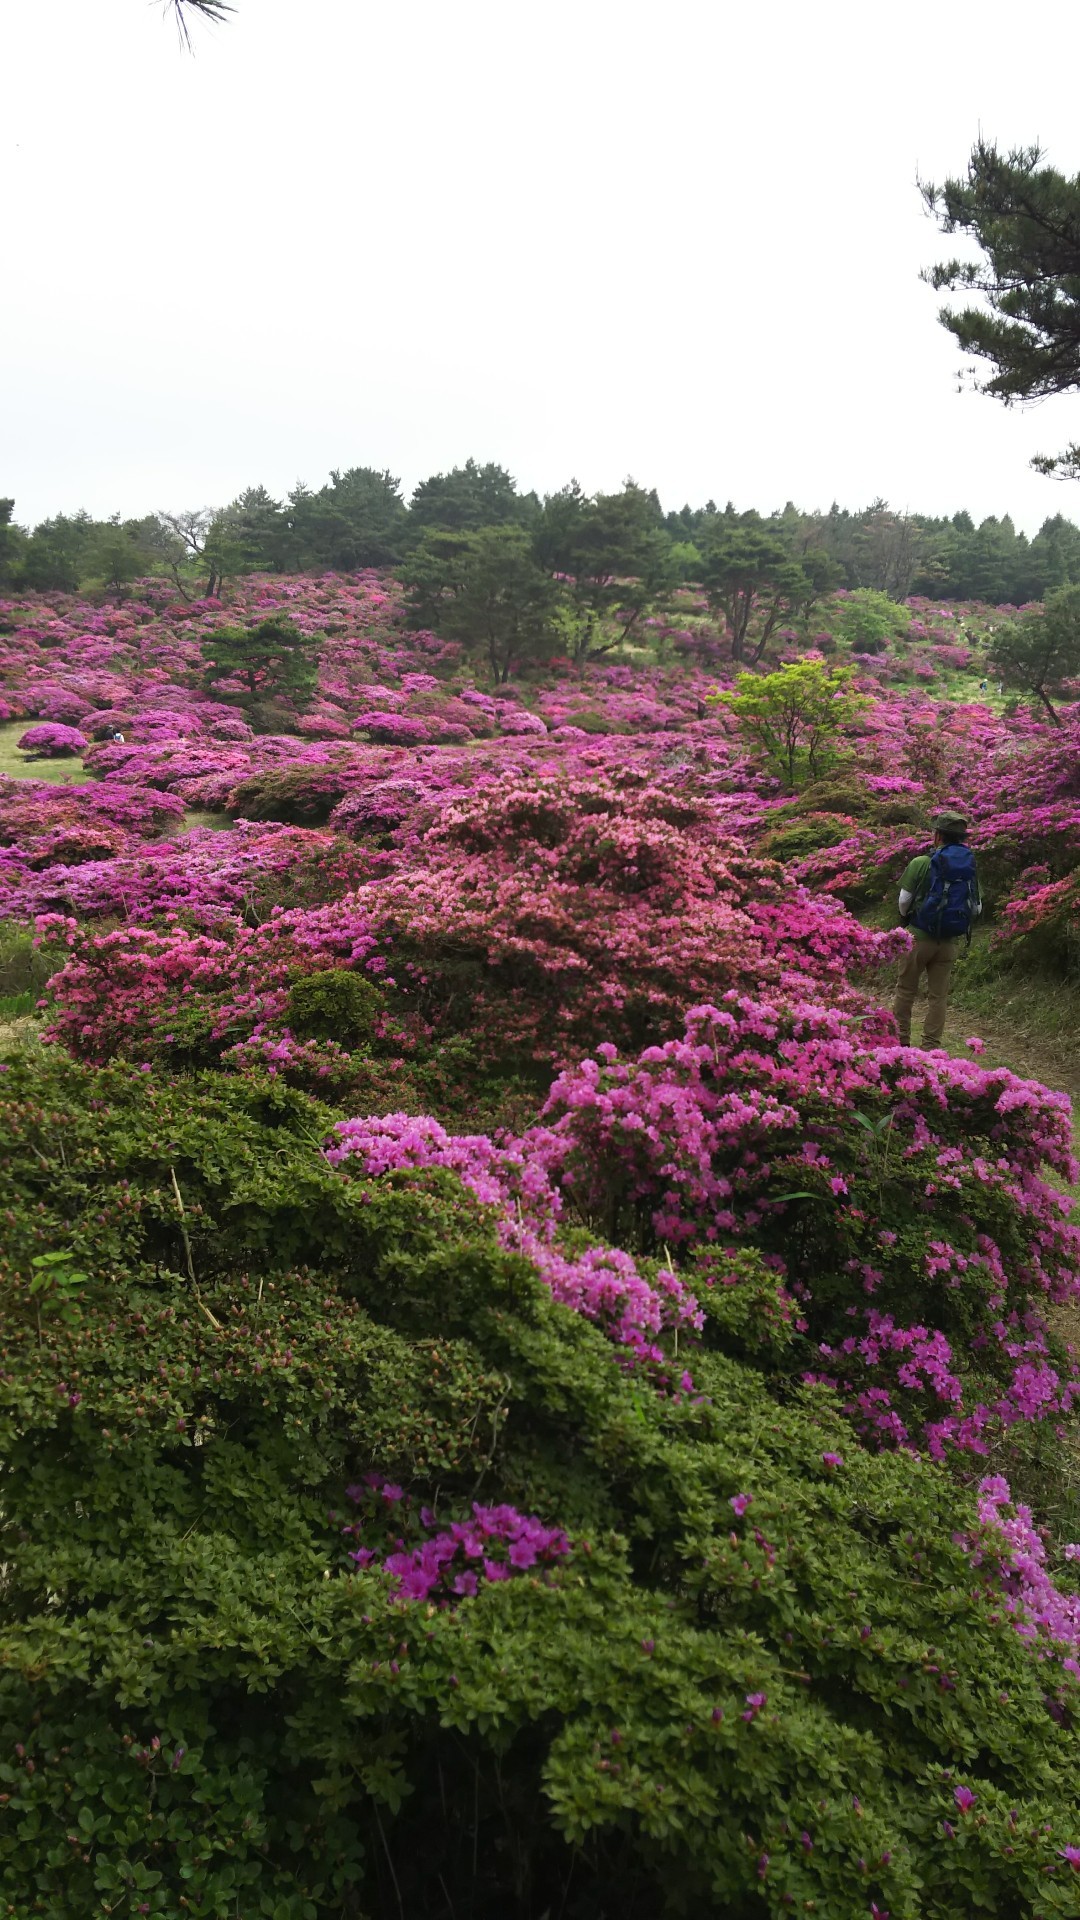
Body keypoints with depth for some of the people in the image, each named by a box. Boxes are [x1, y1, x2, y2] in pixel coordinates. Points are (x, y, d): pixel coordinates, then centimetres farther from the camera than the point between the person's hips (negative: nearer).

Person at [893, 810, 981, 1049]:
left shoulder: (921, 863, -11)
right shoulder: (971, 867, 1)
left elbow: (904, 899, -6)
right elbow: (977, 908, 6)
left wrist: (906, 918, 15)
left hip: (920, 936, -3)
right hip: (951, 940, 3)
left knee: (906, 989, 10)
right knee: (938, 995, 9)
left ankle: (901, 1040, 13)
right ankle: (930, 1047, 10)